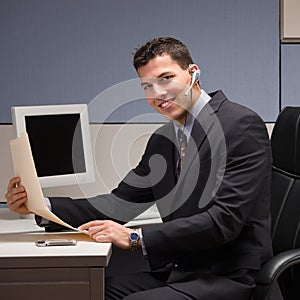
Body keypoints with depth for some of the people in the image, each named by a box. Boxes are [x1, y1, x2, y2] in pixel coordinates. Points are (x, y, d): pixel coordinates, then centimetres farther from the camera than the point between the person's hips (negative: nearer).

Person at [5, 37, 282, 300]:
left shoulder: (243, 125, -12)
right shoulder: (162, 141, 15)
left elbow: (225, 220, -20)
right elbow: (120, 204, 11)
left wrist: (136, 238, -23)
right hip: (177, 273, 7)